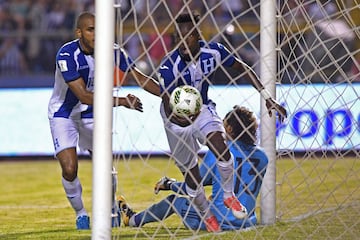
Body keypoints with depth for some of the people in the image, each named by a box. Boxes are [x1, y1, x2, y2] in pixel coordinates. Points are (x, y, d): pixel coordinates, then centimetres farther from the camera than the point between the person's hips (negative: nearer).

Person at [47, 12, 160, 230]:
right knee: (70, 169, -16)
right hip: (64, 115, -4)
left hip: (90, 114, 4)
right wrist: (120, 101, -38)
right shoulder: (67, 55, -29)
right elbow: (84, 96, -33)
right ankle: (80, 212, 9)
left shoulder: (110, 51, -15)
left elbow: (140, 78, -8)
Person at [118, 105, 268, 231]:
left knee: (175, 200, 21)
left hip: (220, 222, -5)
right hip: (247, 223, 5)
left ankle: (133, 220, 46)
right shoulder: (262, 156, 2)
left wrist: (169, 185, 19)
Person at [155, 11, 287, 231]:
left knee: (222, 149, -25)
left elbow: (242, 69, -4)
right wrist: (179, 120, -59)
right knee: (191, 176, 2)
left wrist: (268, 98, -6)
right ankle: (207, 216, 29)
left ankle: (229, 196, 2)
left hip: (203, 108, 2)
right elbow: (168, 110, -34)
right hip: (178, 118, -2)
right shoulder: (168, 67, -31)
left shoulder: (213, 51, -21)